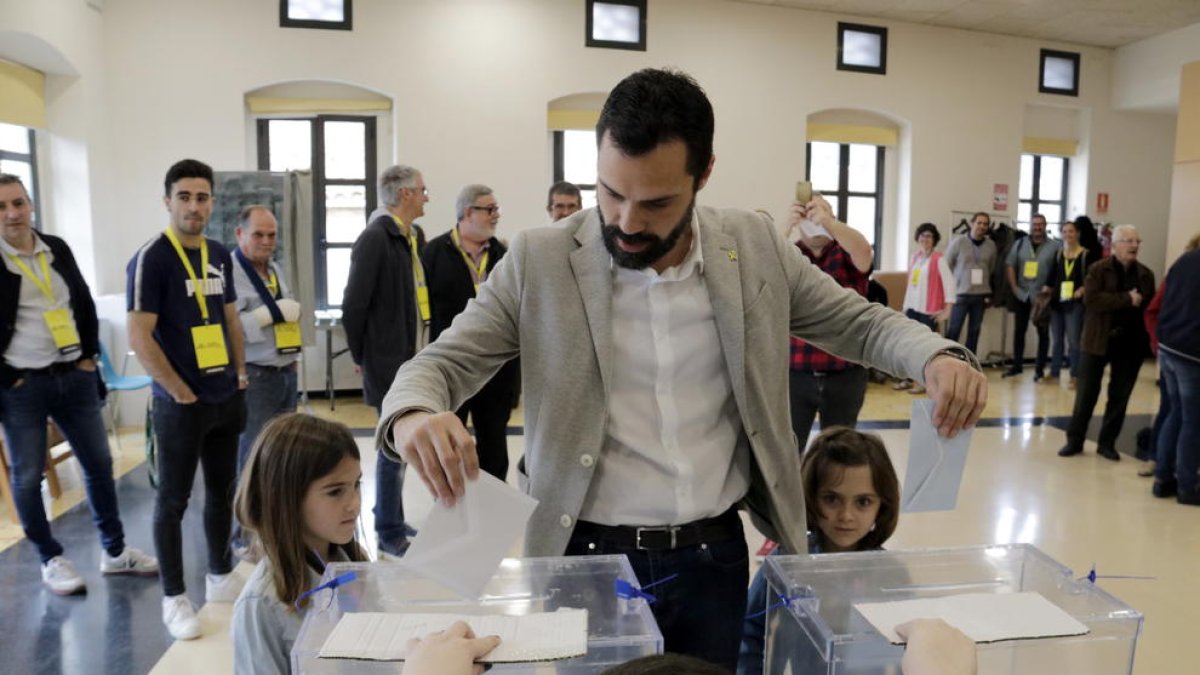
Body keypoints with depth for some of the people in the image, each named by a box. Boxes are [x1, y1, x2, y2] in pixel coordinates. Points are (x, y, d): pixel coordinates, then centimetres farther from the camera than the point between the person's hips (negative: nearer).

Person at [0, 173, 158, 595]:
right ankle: (51, 561, 23)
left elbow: (85, 304, 14)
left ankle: (115, 551, 24)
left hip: (76, 377, 5)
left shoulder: (57, 249, 7)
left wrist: (90, 355, 7)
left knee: (99, 464, 10)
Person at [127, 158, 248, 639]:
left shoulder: (219, 256, 8)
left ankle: (221, 576, 31)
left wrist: (241, 371, 11)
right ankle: (174, 597, 17)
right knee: (173, 499, 5)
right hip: (181, 404, -6)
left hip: (227, 398, 7)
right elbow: (139, 337, -16)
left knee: (222, 490, 16)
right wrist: (181, 394, -13)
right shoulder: (151, 258, -13)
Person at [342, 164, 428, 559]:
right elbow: (353, 306, -17)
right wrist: (361, 357, -7)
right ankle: (390, 537, 15)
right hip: (390, 363, -8)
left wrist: (425, 350, 10)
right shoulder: (375, 238, -16)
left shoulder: (415, 237, 10)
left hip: (413, 360, 8)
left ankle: (392, 524, 32)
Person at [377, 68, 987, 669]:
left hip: (715, 555, 2)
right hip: (589, 557, -1)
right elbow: (440, 363, -7)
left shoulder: (755, 249, -3)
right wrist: (412, 415, -30)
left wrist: (938, 357, -14)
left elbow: (858, 321, 7)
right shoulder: (540, 261, -9)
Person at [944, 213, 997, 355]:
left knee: (974, 331, 8)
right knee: (953, 330, -3)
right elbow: (946, 266, 0)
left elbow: (991, 269, 10)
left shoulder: (991, 245, 4)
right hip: (960, 294, -3)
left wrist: (988, 293, 8)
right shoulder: (958, 242, -5)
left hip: (981, 295, 3)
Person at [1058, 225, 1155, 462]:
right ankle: (1074, 440, 14)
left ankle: (1107, 443, 20)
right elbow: (1091, 300, -19)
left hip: (1131, 344, 3)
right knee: (1086, 394, 3)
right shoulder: (1098, 270, -4)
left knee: (1120, 396, 8)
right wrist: (1127, 299, -20)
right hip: (1098, 341, -3)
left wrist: (1149, 339, -4)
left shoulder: (1145, 274, 7)